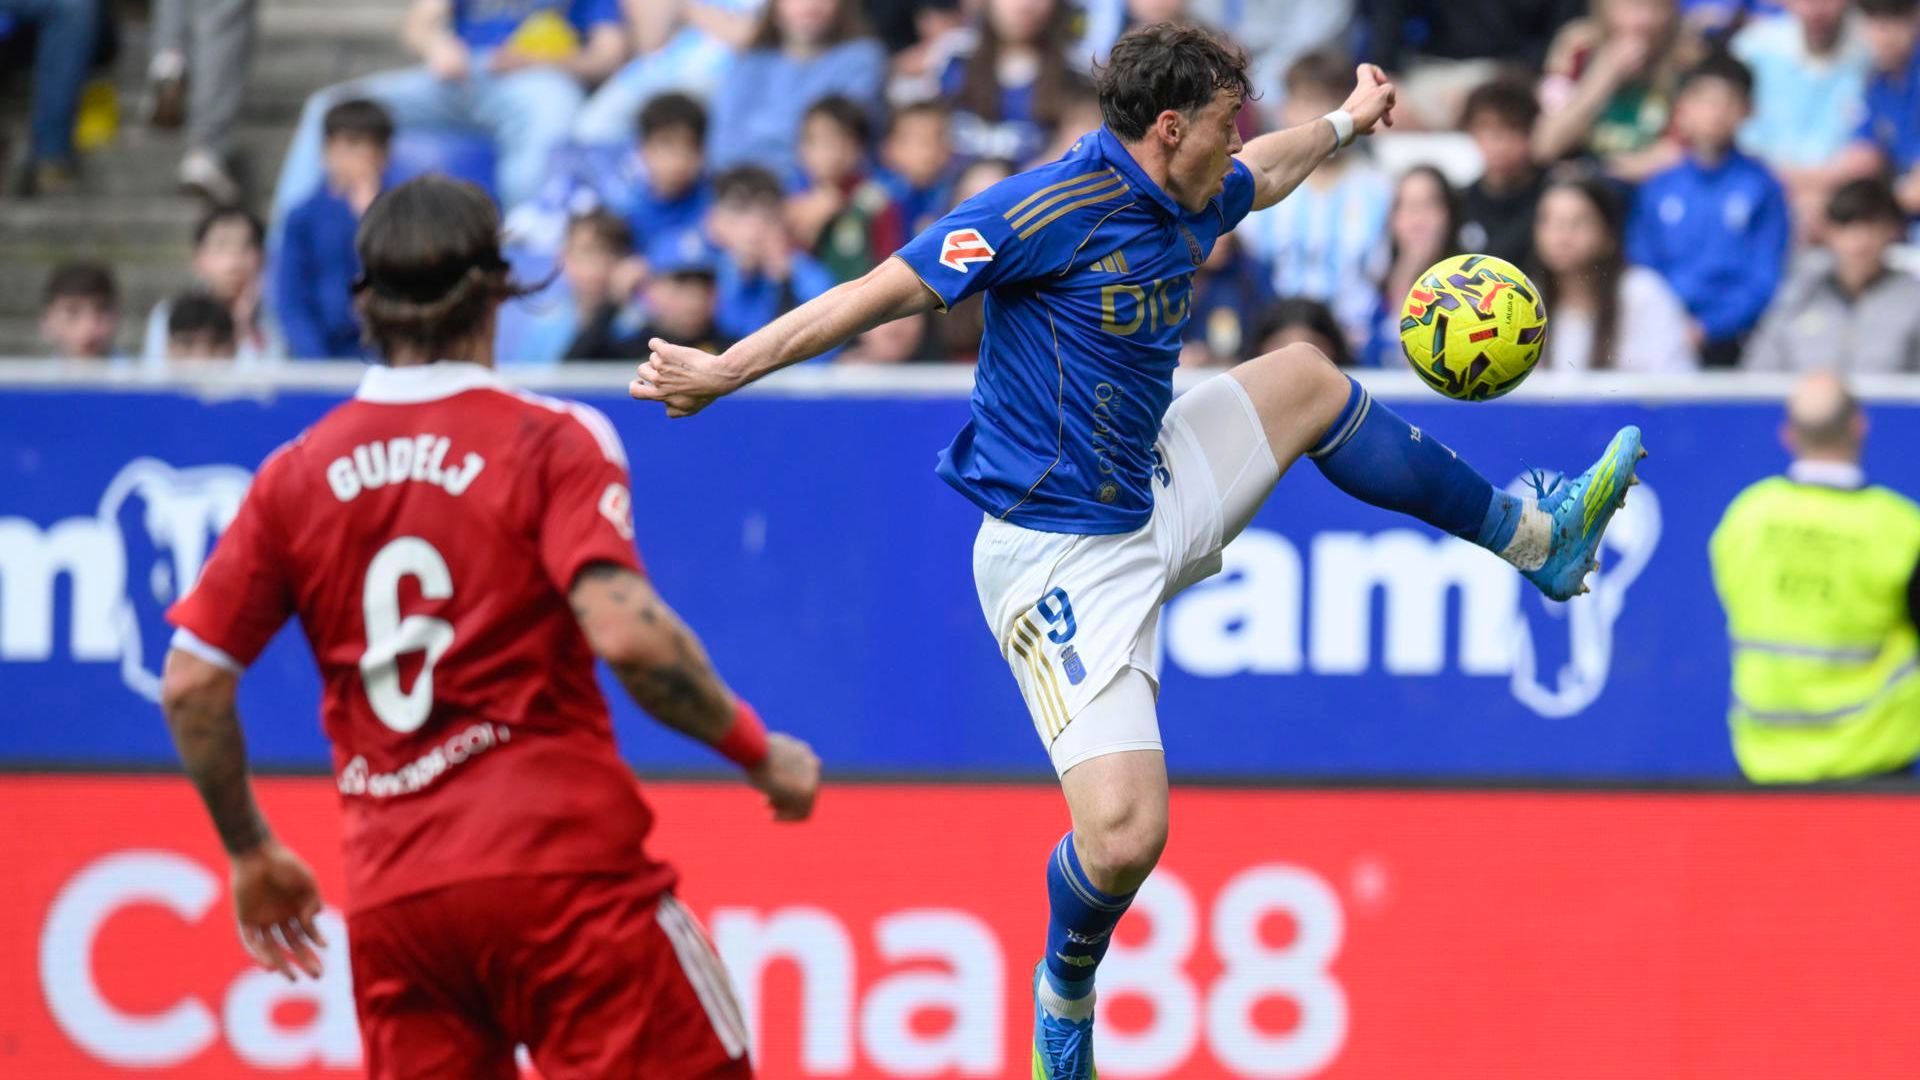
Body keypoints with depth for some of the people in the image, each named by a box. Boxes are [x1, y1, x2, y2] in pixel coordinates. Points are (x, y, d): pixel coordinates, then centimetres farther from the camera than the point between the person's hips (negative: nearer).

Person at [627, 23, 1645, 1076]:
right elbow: (879, 293, -22)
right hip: (1062, 559, -9)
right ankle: (1064, 995, 14)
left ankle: (1532, 537, 42)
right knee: (1123, 834, -19)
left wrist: (1347, 119, 46)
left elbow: (1264, 175, 30)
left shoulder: (1189, 205, 4)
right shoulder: (1049, 209, -22)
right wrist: (724, 369, -25)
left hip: (1154, 505, 9)